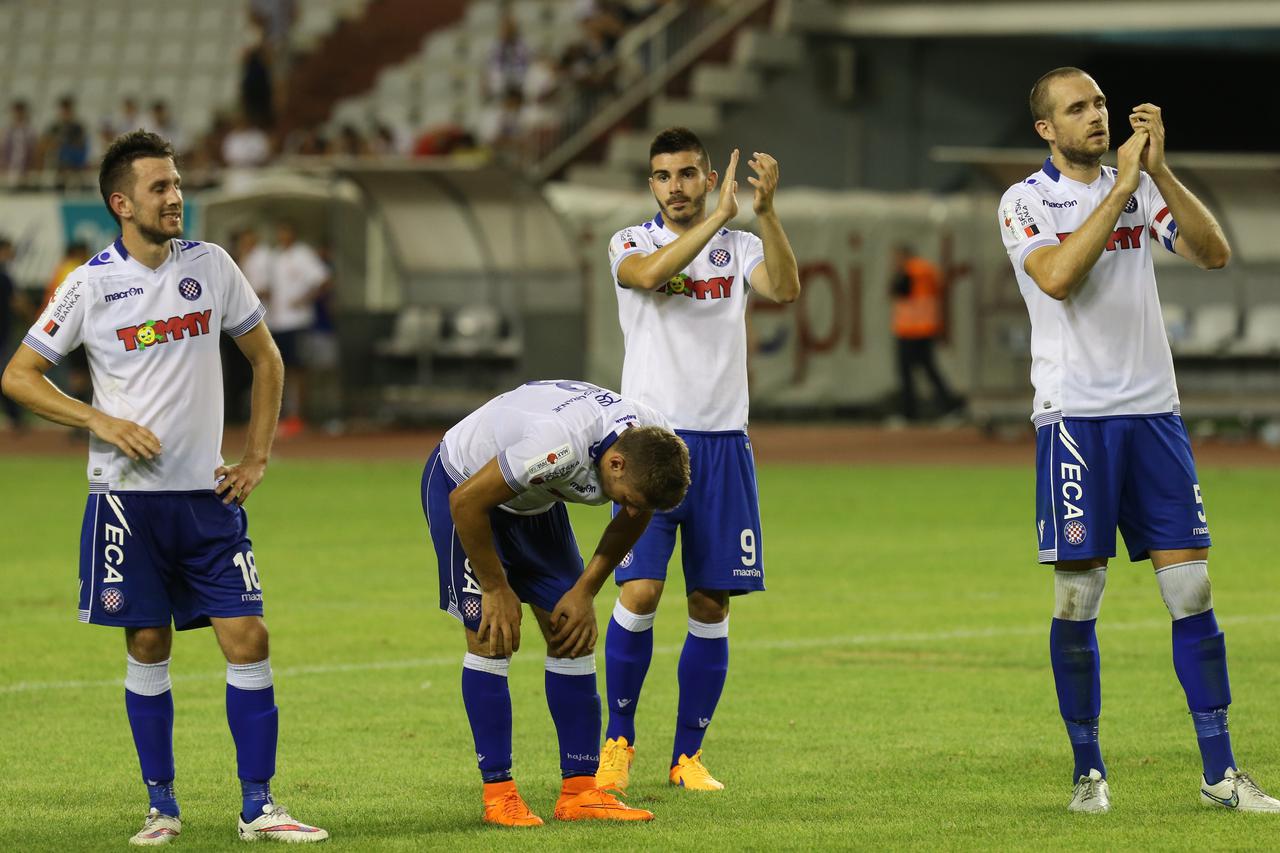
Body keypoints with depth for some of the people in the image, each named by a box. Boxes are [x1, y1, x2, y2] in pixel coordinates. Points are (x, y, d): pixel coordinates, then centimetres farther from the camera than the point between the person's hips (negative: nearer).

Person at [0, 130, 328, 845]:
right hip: (129, 492, -2)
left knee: (247, 638, -4)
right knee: (148, 646, 2)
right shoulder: (92, 285, -5)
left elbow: (266, 358, 15)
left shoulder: (210, 266, 3)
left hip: (209, 492, 2)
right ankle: (162, 805, 14)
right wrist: (101, 421, -11)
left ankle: (259, 805, 2)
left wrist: (258, 456, 7)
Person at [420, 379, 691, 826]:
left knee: (571, 634, -1)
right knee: (490, 635, -13)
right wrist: (497, 590, -20)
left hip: (534, 501, 7)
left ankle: (580, 791, 2)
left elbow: (634, 519, 2)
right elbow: (467, 503, -31)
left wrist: (585, 591, -3)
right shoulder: (559, 443, -43)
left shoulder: (653, 448, -21)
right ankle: (498, 794, -7)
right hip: (463, 484, -7)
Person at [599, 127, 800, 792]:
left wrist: (766, 212, -24)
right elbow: (652, 273, -21)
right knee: (640, 592, -13)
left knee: (711, 607, 3)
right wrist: (720, 215, -24)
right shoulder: (630, 244, 4)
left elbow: (785, 289, -12)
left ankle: (687, 755, 13)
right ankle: (619, 738, 5)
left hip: (723, 444, 2)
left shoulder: (739, 248, 9)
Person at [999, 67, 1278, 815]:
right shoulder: (1026, 203, -1)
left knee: (1191, 587, -1)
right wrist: (1121, 186, -18)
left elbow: (1215, 253, -3)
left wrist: (1159, 171, -13)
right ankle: (1088, 771, 9)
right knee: (1079, 597, -2)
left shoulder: (1142, 190, 10)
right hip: (1075, 415, -3)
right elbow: (1057, 276, -20)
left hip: (1153, 409, 3)